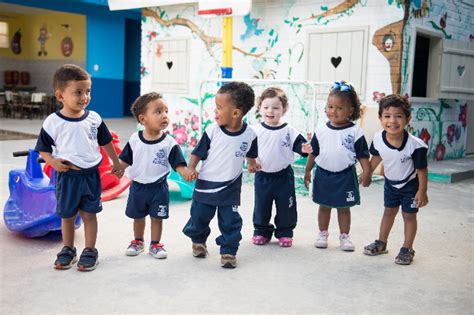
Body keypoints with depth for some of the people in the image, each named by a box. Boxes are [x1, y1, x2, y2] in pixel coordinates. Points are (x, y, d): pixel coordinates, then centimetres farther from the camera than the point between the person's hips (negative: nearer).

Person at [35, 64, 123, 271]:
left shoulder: (94, 118, -3)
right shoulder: (52, 122, -9)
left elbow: (106, 142, 10)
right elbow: (43, 149, 0)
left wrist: (116, 163, 16)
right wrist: (54, 162, -18)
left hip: (90, 174, 1)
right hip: (66, 176, -1)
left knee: (89, 214, 8)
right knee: (67, 215, 12)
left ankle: (90, 251, 19)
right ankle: (68, 250, 29)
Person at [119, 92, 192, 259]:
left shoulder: (169, 142, -12)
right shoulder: (135, 139, -6)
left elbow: (178, 164, -13)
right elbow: (125, 160, 2)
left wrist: (186, 172, -31)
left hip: (158, 187, -2)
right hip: (138, 186, 2)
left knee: (157, 218, 9)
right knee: (138, 217, 17)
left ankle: (155, 244, 27)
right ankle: (138, 242, 37)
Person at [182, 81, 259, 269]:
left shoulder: (249, 134, -11)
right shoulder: (212, 131, -14)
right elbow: (198, 152, -6)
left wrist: (252, 164, 4)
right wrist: (191, 168, -16)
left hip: (231, 187, 0)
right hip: (206, 184, 1)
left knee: (230, 221, 1)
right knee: (199, 217, 15)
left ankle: (228, 251, 18)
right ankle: (198, 240, 41)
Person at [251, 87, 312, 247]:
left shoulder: (289, 131, -6)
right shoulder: (256, 131, -4)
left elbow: (299, 145, -6)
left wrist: (305, 149, -27)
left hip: (284, 176, -1)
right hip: (262, 176, 1)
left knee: (285, 206, 8)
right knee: (261, 206, 11)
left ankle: (285, 233, 25)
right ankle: (261, 231, 28)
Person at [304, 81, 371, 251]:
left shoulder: (355, 132, -8)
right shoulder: (321, 131, -2)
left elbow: (363, 155, -4)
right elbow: (313, 152, 6)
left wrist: (366, 171, -12)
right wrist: (307, 171, 8)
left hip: (345, 175, -2)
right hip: (324, 174, 2)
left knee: (344, 207, 10)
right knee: (324, 206, 14)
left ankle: (344, 236, 23)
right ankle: (323, 234, 27)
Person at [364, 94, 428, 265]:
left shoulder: (415, 145, -34)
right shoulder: (378, 139, -22)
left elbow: (422, 170, -22)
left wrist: (422, 191, -16)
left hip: (410, 185, -4)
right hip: (390, 182, 4)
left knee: (409, 215, 6)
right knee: (389, 212, 18)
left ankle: (407, 249, 21)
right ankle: (381, 243, 32)